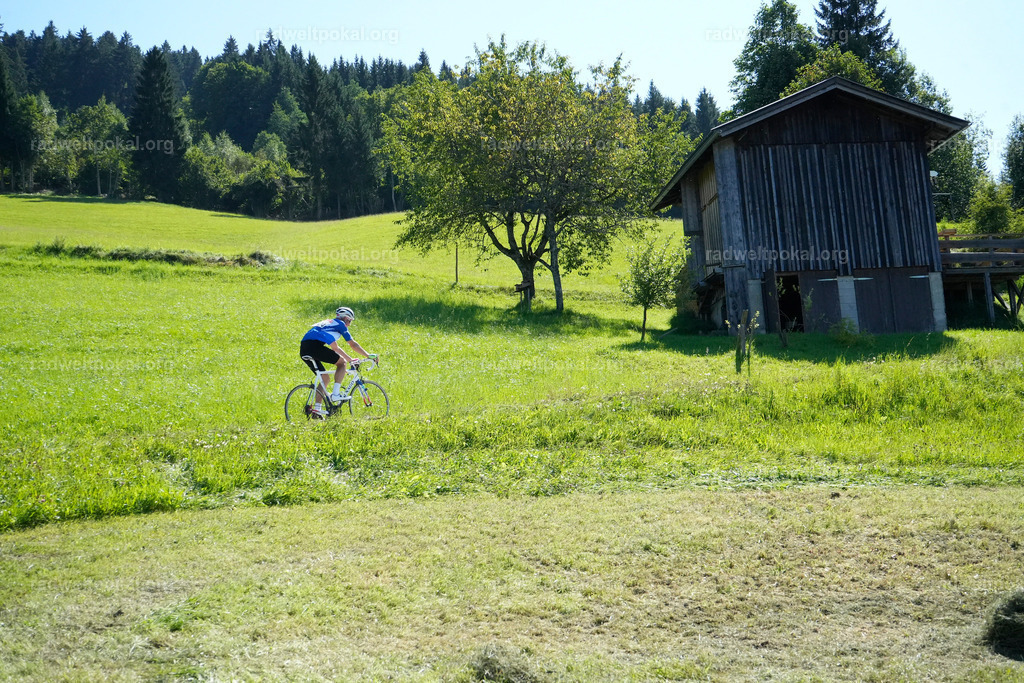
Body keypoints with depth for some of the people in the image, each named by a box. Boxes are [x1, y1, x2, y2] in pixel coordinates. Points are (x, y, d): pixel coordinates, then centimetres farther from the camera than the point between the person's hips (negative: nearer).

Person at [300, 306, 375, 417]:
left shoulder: (328, 323, 36)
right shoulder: (340, 324, 13)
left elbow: (335, 348, 41)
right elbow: (353, 344, 13)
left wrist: (350, 359, 43)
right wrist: (368, 356, 22)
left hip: (303, 349, 8)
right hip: (315, 346, -8)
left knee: (324, 377, 18)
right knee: (342, 362, 8)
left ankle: (317, 409, 10)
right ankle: (335, 394, -3)